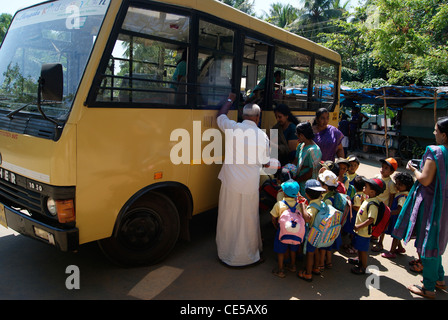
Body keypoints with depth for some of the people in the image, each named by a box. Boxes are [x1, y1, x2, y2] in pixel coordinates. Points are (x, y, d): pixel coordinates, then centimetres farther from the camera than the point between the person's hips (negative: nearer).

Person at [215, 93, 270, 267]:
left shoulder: (232, 128, -4)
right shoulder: (262, 136, -5)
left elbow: (220, 115, 18)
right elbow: (264, 162, 6)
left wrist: (229, 100, 33)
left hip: (230, 184, 2)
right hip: (250, 187, -1)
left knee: (228, 220, 13)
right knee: (248, 221, 10)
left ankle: (226, 254, 29)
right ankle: (250, 256, 25)